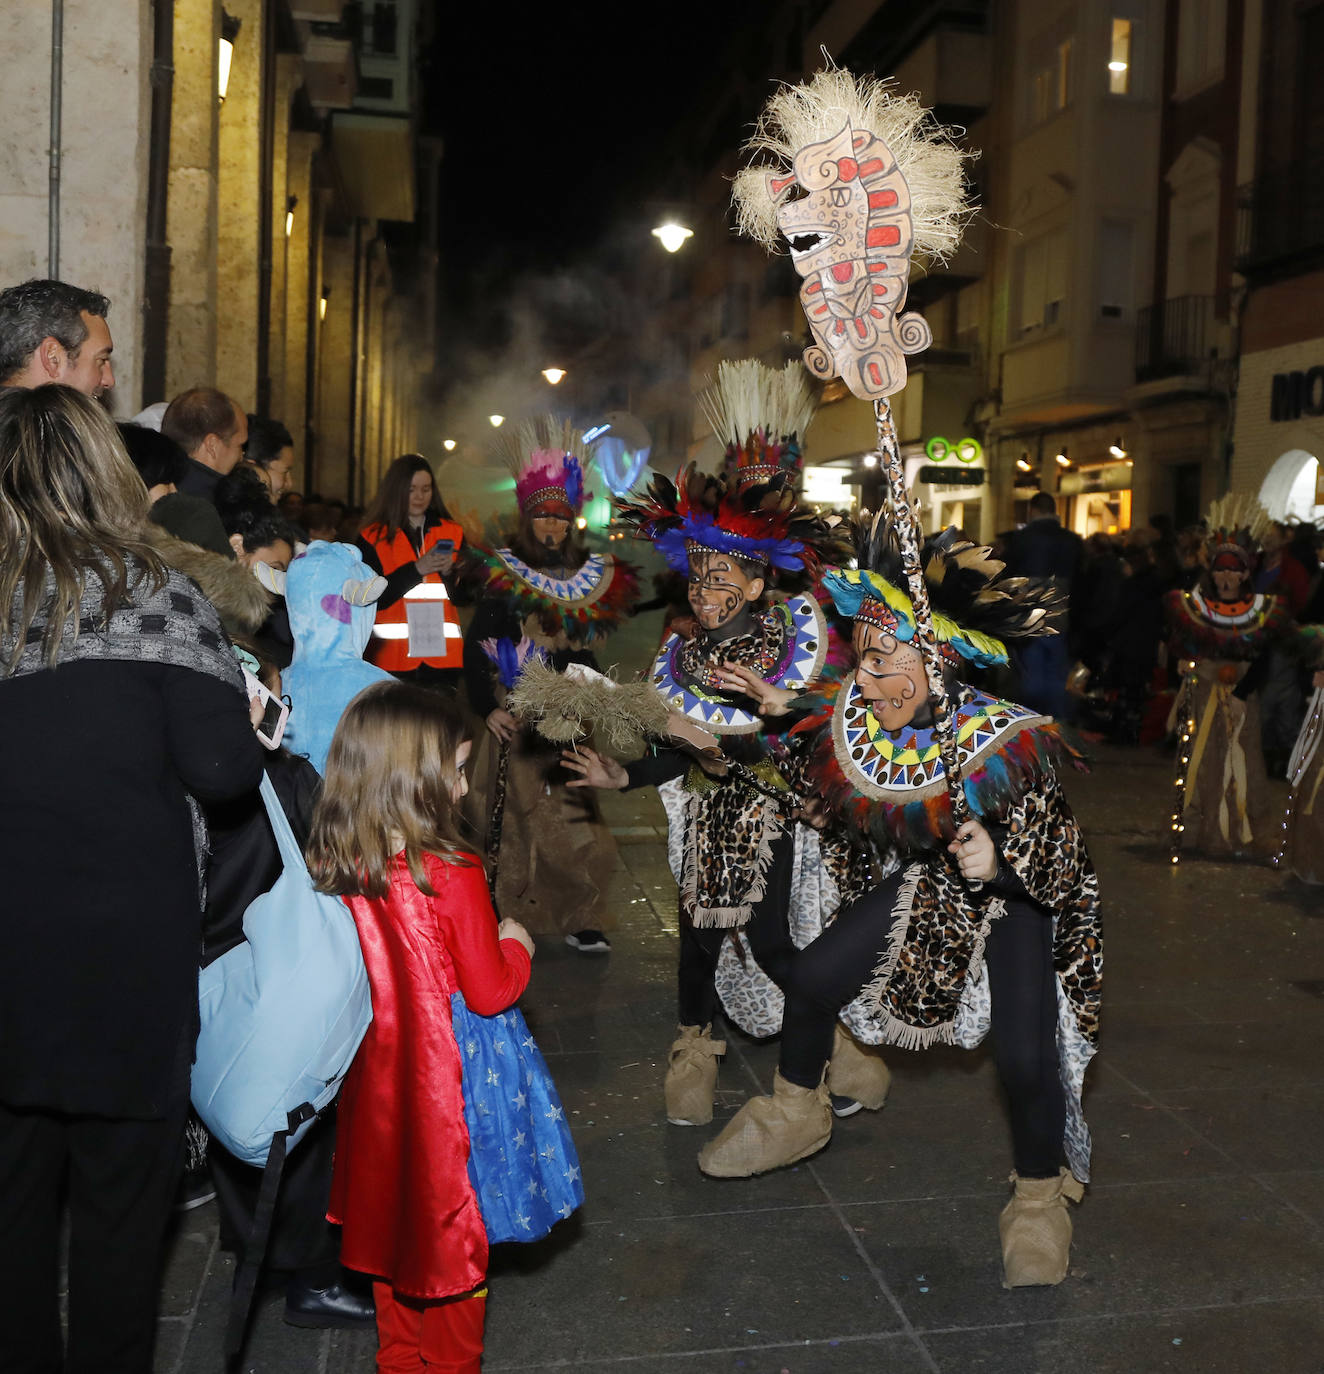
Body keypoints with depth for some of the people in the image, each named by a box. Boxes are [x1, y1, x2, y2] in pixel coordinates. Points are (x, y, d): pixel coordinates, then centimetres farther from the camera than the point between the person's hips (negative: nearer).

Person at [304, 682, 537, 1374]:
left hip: (377, 1075, 6)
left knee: (391, 1212, 23)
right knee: (454, 1231, 14)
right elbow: (489, 993, -16)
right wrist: (515, 944, 4)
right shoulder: (452, 876, -24)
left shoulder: (330, 867, -9)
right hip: (448, 1086, -6)